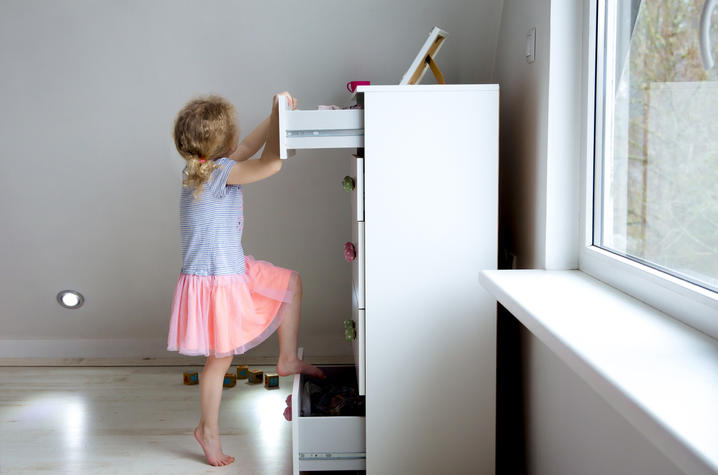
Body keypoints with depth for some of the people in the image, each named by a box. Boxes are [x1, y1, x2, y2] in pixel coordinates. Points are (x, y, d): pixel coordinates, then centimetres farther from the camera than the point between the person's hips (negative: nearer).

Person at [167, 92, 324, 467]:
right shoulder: (219, 172, -24)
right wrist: (279, 112, -16)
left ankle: (288, 360, 23)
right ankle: (208, 430, 26)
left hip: (235, 271, 9)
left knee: (291, 283, 17)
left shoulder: (202, 167, 3)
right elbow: (272, 163, -28)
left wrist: (277, 116, 13)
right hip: (216, 281, -9)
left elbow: (247, 149, 17)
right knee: (220, 359, 6)